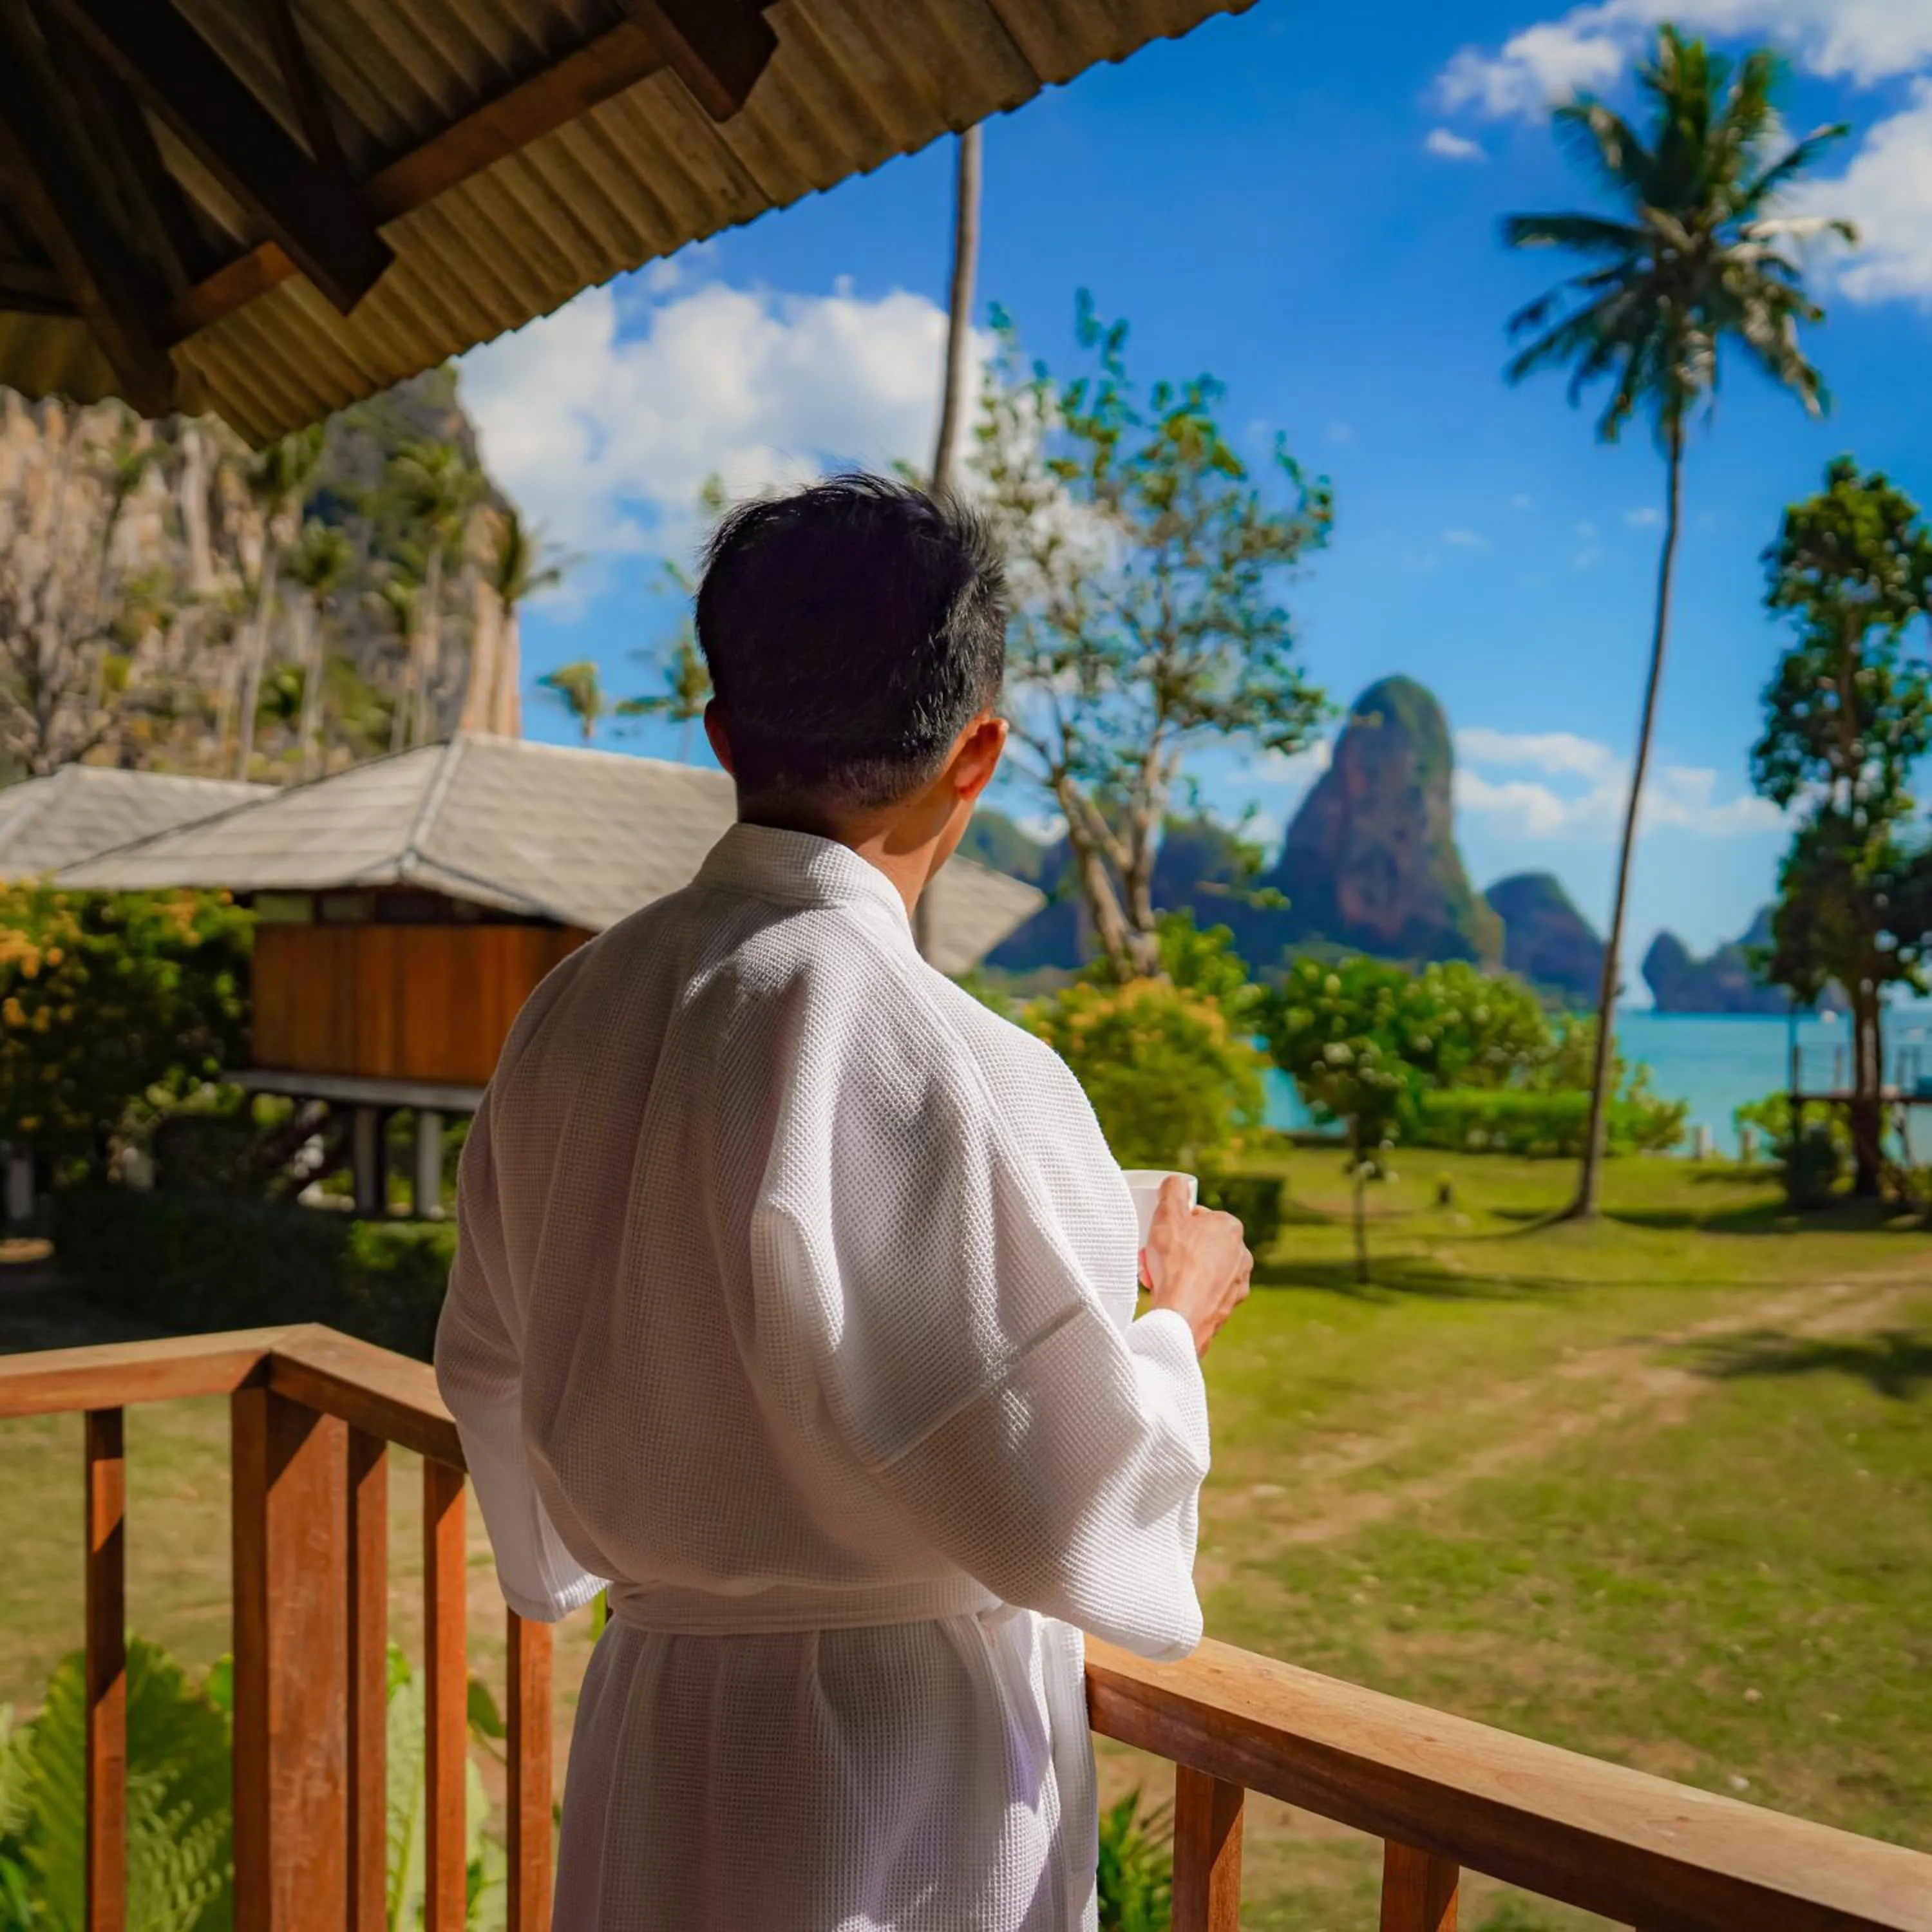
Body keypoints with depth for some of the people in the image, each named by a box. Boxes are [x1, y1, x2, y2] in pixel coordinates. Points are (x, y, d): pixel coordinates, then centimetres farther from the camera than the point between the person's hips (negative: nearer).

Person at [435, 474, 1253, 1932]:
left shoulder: (572, 1012, -4)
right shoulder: (942, 1070, -26)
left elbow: (494, 1374, 9)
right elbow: (1072, 1506, -20)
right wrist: (1179, 1311, -2)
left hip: (647, 1720, 6)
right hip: (898, 1773, -6)